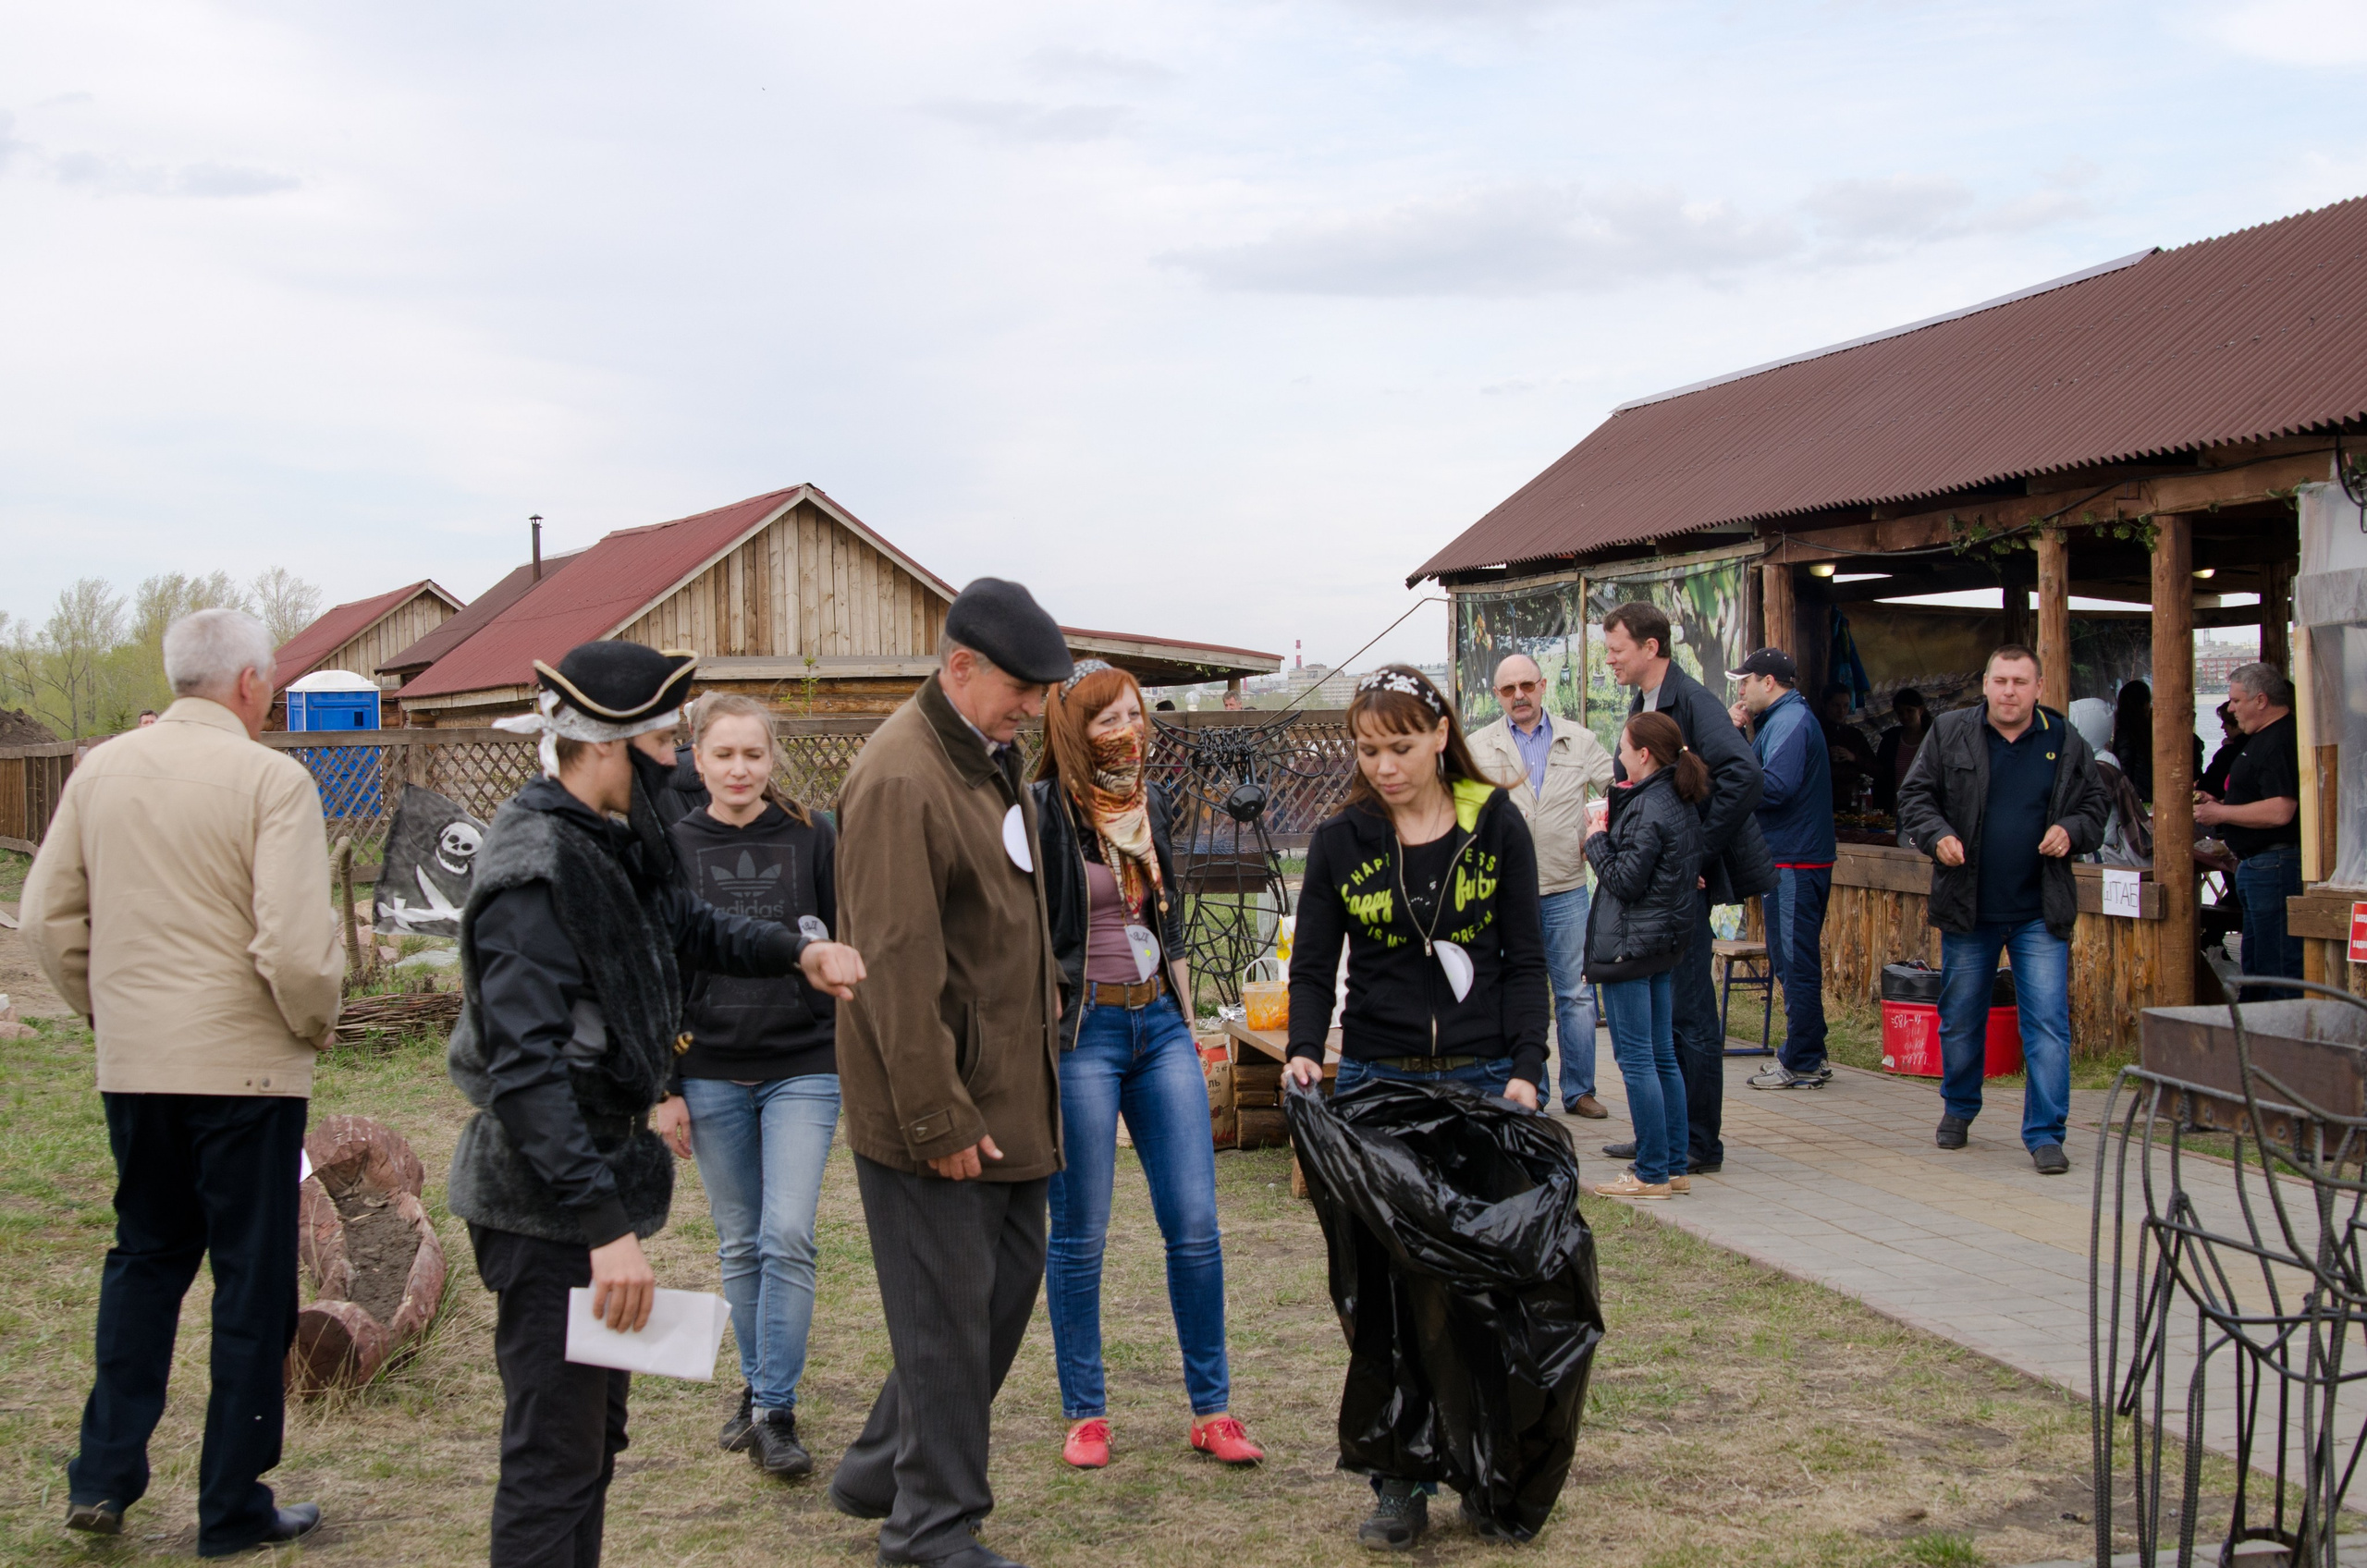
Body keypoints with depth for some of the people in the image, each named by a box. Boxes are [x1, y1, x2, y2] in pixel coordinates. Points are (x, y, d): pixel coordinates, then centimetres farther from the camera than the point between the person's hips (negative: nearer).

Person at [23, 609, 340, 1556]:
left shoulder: (100, 770, 4)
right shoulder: (269, 779, -14)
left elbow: (46, 918, 9)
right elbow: (296, 945, -20)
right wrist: (315, 1024, -3)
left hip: (132, 1065, 5)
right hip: (245, 1066, -5)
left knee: (144, 1257, 22)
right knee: (251, 1282, 6)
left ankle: (103, 1477, 21)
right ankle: (234, 1512, 14)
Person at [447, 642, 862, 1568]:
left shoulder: (612, 839, 7)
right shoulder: (534, 872, -22)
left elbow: (687, 925, 24)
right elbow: (527, 1068, -28)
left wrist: (797, 953, 6)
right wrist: (607, 1223, -31)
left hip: (596, 1167, 10)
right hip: (546, 1195, -10)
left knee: (595, 1427, 21)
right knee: (555, 1455, -2)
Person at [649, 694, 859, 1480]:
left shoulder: (812, 838, 0)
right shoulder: (672, 849, 2)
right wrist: (664, 1087, 0)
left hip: (802, 1069, -1)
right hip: (712, 1076, 1)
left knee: (788, 1237, -9)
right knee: (740, 1245, 11)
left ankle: (776, 1413, -2)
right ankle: (754, 1389, 27)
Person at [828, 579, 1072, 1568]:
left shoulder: (992, 756, 12)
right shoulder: (900, 779, -20)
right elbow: (897, 966, -23)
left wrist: (1044, 1000, 16)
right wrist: (939, 1117, -21)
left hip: (1010, 1084, 10)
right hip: (938, 1099, -10)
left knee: (1009, 1280, 16)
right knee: (948, 1310, 0)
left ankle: (882, 1470, 30)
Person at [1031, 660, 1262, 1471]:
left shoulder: (1152, 802, 11)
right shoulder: (1045, 812, -9)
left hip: (1158, 1023, 6)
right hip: (1082, 1031, -6)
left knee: (1196, 1225, 3)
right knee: (1080, 1235, 3)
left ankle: (1212, 1409, 13)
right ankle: (1084, 1414, 16)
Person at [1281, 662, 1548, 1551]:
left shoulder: (1495, 826, 1)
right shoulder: (1341, 841, 2)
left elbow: (1526, 959, 2)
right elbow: (1312, 966, 5)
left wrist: (1525, 1070, -9)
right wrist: (1303, 1052, -13)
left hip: (1484, 1078, 0)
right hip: (1377, 1083, 0)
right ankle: (1400, 1486, 8)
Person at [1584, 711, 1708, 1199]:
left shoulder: (1647, 809, -18)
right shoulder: (1682, 802, 9)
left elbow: (1625, 881, -19)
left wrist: (1596, 839, -5)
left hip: (1630, 943, -10)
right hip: (1665, 940, 10)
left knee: (1636, 1060, -4)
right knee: (1662, 1057, 13)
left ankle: (1652, 1173, 0)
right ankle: (1674, 1167, 18)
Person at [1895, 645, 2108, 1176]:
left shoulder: (2066, 743, 3)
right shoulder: (1949, 733, 1)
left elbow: (2094, 807, 10)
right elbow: (1915, 795, 4)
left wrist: (2071, 830, -11)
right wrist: (1937, 835, -15)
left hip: (2040, 913, 0)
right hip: (1968, 909, 1)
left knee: (2048, 1022, -6)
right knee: (1960, 1019, 13)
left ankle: (2045, 1133, 1)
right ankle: (1959, 1109, 35)